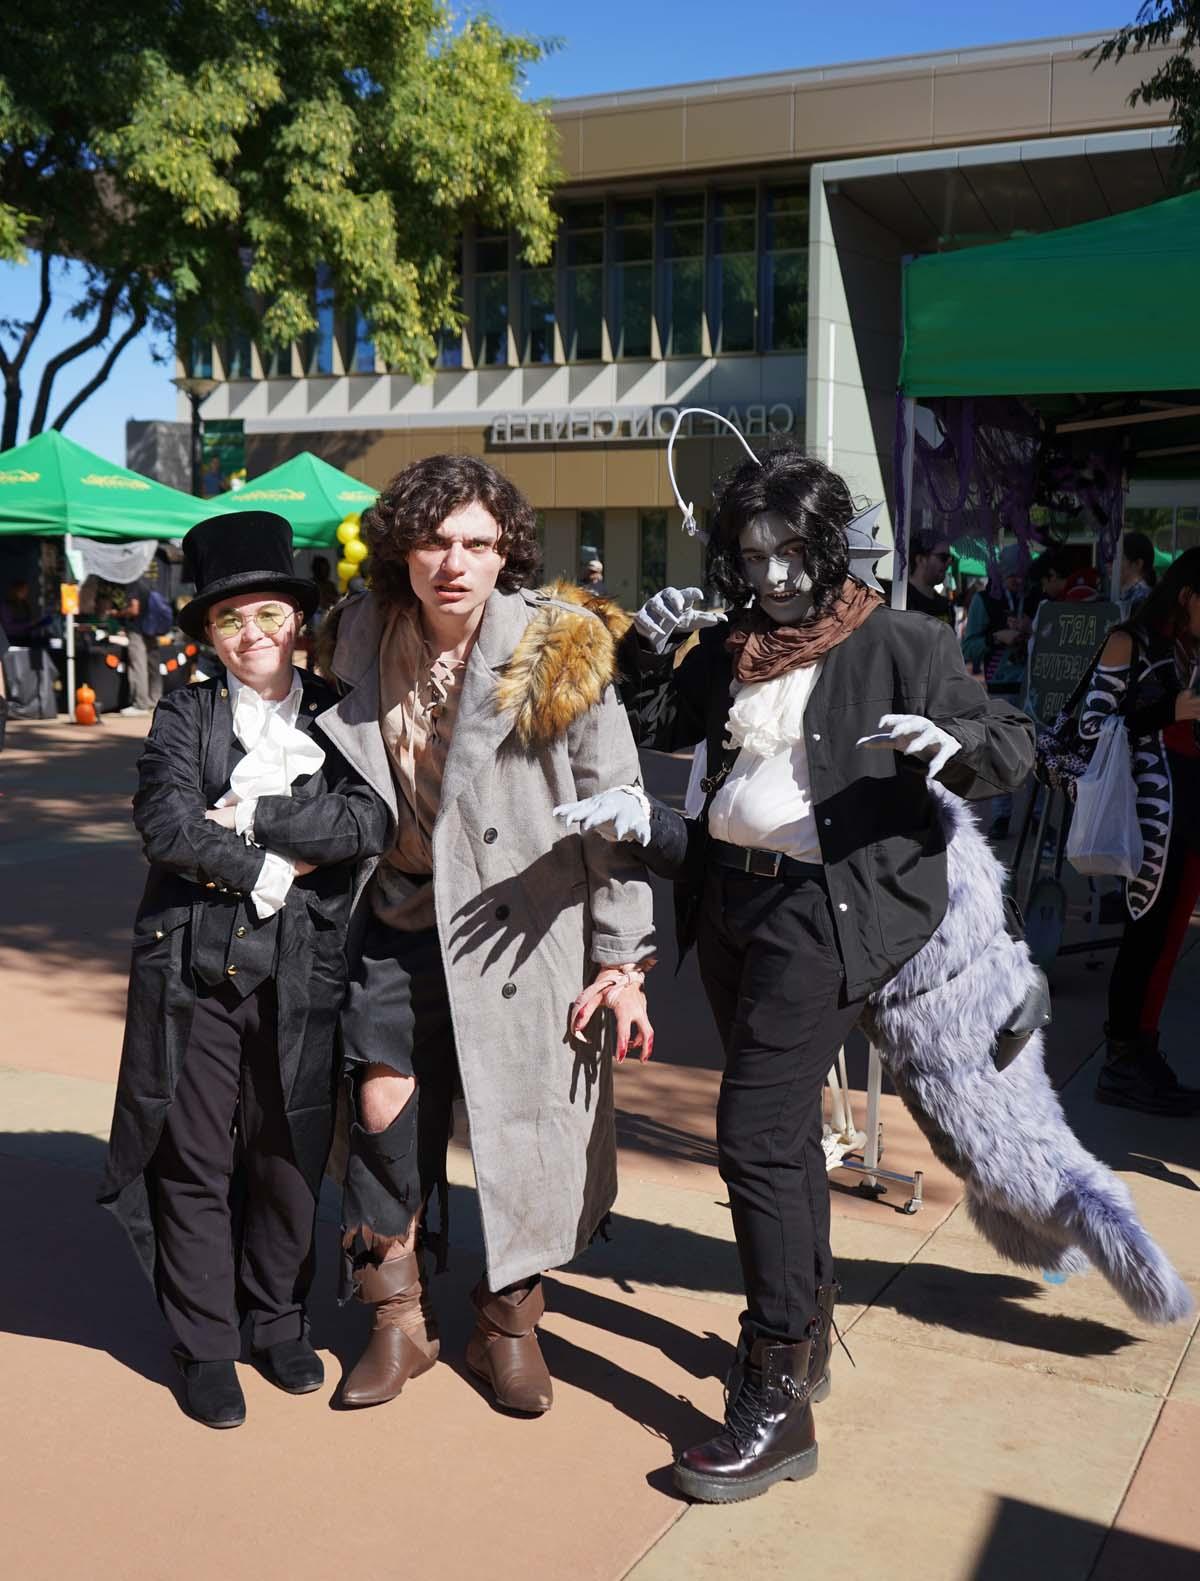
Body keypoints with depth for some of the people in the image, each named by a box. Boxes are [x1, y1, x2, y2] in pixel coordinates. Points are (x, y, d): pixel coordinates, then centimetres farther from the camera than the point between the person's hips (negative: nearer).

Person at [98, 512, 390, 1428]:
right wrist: (270, 868, -12)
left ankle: (280, 1319, 32)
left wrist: (253, 815, -14)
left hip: (301, 974, 1)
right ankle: (205, 1346, 23)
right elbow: (165, 822, -12)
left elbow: (370, 823, -11)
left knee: (290, 1155, 11)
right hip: (195, 968, -1)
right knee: (195, 1158, 6)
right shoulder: (186, 716, 3)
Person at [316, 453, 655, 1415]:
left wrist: (622, 959, -13)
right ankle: (400, 1319, 24)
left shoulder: (555, 652, -13)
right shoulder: (361, 642, 0)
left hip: (523, 923, -3)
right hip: (405, 918, 4)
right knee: (384, 1108, 3)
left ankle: (510, 1325, 27)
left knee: (525, 1126, 5)